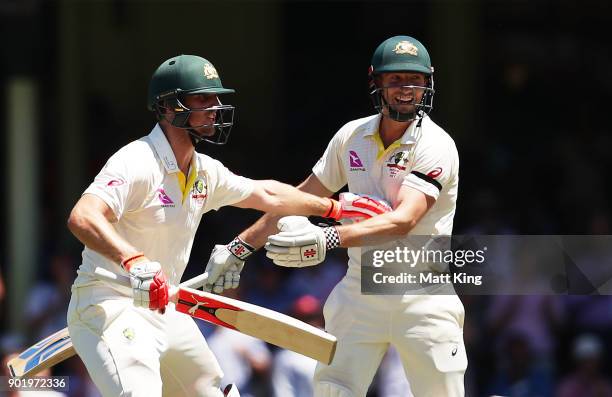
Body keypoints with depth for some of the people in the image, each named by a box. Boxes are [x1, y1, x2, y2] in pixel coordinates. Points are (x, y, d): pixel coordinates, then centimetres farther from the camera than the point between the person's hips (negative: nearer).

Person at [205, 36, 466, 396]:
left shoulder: (436, 147, -14)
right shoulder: (352, 137, 4)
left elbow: (404, 221, -29)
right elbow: (300, 199, 15)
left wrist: (329, 239, -42)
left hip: (423, 298, -4)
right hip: (359, 292, 4)